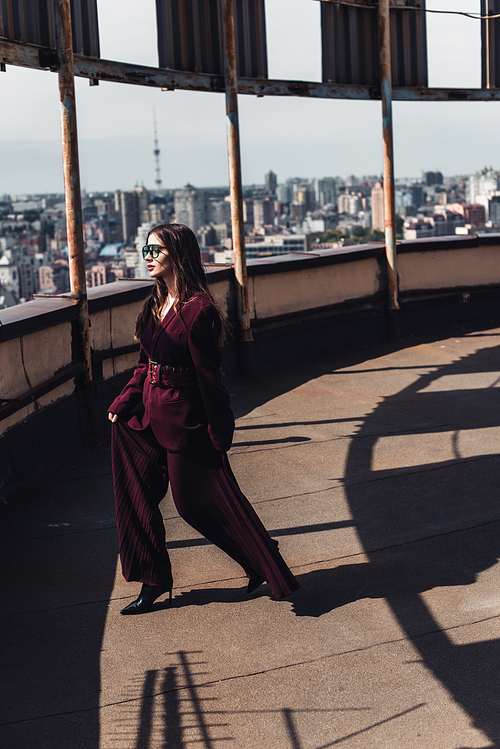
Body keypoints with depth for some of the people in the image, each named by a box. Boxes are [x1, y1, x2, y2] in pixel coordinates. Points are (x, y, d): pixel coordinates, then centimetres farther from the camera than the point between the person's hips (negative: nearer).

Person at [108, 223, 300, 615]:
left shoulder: (198, 310, -18)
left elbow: (209, 375, -17)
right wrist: (123, 402, 6)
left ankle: (265, 564, 21)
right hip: (149, 416, 8)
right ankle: (153, 582, 23)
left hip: (184, 417, -8)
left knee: (197, 500, 3)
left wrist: (218, 432, -15)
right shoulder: (156, 304, 8)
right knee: (136, 497, 9)